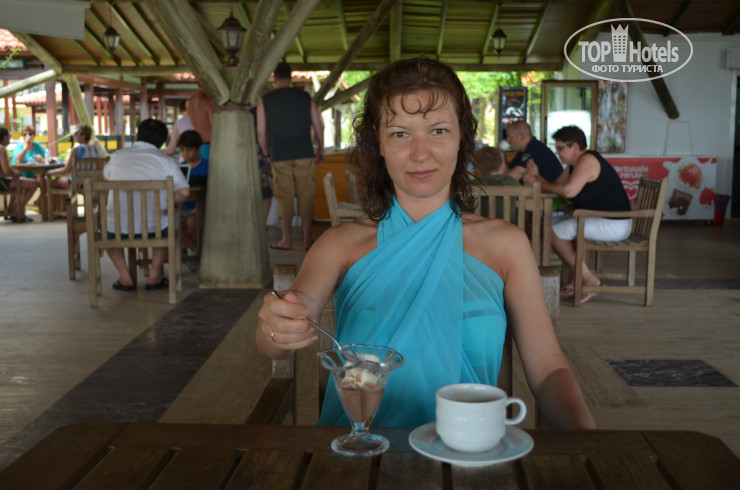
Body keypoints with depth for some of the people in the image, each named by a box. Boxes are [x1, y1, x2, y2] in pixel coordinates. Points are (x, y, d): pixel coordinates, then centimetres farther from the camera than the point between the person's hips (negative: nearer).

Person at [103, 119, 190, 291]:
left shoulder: (118, 156, 6)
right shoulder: (166, 161, 0)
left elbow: (106, 177, 27)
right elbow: (184, 192, -10)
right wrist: (166, 205, 8)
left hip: (118, 229, 1)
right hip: (152, 228, -1)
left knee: (105, 226, 35)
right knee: (166, 224, 34)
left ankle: (125, 278, 25)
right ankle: (155, 276, 25)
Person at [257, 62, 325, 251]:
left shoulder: (265, 101, 3)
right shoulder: (305, 97, 6)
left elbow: (261, 132, 3)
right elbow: (318, 126, 7)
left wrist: (266, 153, 16)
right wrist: (320, 149, 18)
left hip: (279, 156, -1)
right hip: (304, 154, 1)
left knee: (284, 197, 4)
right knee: (306, 195, 4)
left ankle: (287, 240, 6)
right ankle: (307, 239, 6)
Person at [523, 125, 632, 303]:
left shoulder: (587, 160, -16)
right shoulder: (575, 164, 16)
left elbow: (569, 191, -26)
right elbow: (556, 185, 14)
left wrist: (538, 183, -15)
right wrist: (537, 176, -3)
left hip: (615, 224, -11)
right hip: (600, 219, 11)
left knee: (556, 232, -15)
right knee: (553, 224, 12)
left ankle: (589, 279, -6)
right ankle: (576, 279, 10)